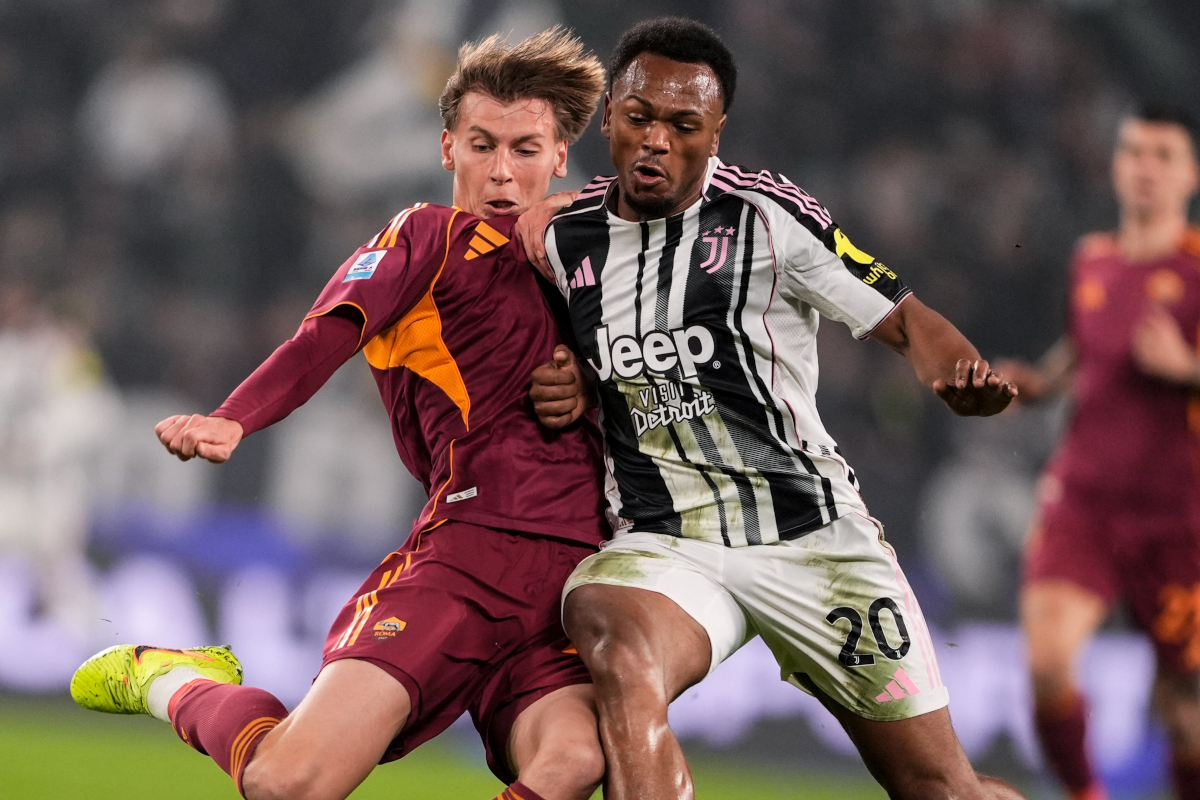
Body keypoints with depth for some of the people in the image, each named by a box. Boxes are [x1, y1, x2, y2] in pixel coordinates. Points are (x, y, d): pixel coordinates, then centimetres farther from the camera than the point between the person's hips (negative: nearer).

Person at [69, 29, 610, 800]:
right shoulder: (430, 238, 9)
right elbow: (328, 335, -8)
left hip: (577, 570, 4)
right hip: (465, 552, -4)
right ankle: (168, 679, 18)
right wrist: (231, 420, -26)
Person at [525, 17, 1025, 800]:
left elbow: (909, 325, -3)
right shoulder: (564, 238, 5)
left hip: (809, 531, -1)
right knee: (621, 656, -36)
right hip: (662, 547, 1)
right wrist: (568, 390, 1)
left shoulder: (768, 217, -6)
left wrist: (966, 377, -24)